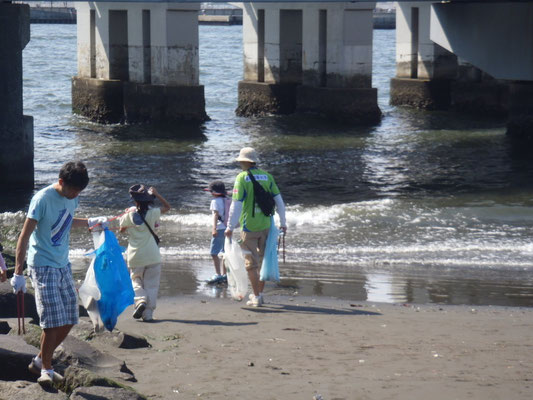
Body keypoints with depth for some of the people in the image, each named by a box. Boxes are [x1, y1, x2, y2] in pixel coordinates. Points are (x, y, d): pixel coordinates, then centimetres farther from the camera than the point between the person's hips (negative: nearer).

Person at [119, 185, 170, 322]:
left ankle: (140, 300, -12)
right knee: (151, 285, 5)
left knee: (136, 282, 16)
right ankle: (148, 314, -2)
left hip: (135, 258, 0)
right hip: (153, 257, 0)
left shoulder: (129, 216, -5)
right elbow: (167, 206, 10)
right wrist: (156, 194, 8)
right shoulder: (152, 214, -7)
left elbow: (122, 229, 14)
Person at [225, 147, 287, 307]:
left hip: (249, 227, -4)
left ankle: (256, 297, 3)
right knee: (263, 260, 17)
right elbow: (279, 200, 7)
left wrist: (230, 227, -10)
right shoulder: (267, 176, 3)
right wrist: (283, 222, 16)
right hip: (265, 226, 4)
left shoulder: (242, 178, -10)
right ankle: (259, 294, 25)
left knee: (251, 263, 4)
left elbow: (236, 204, -14)